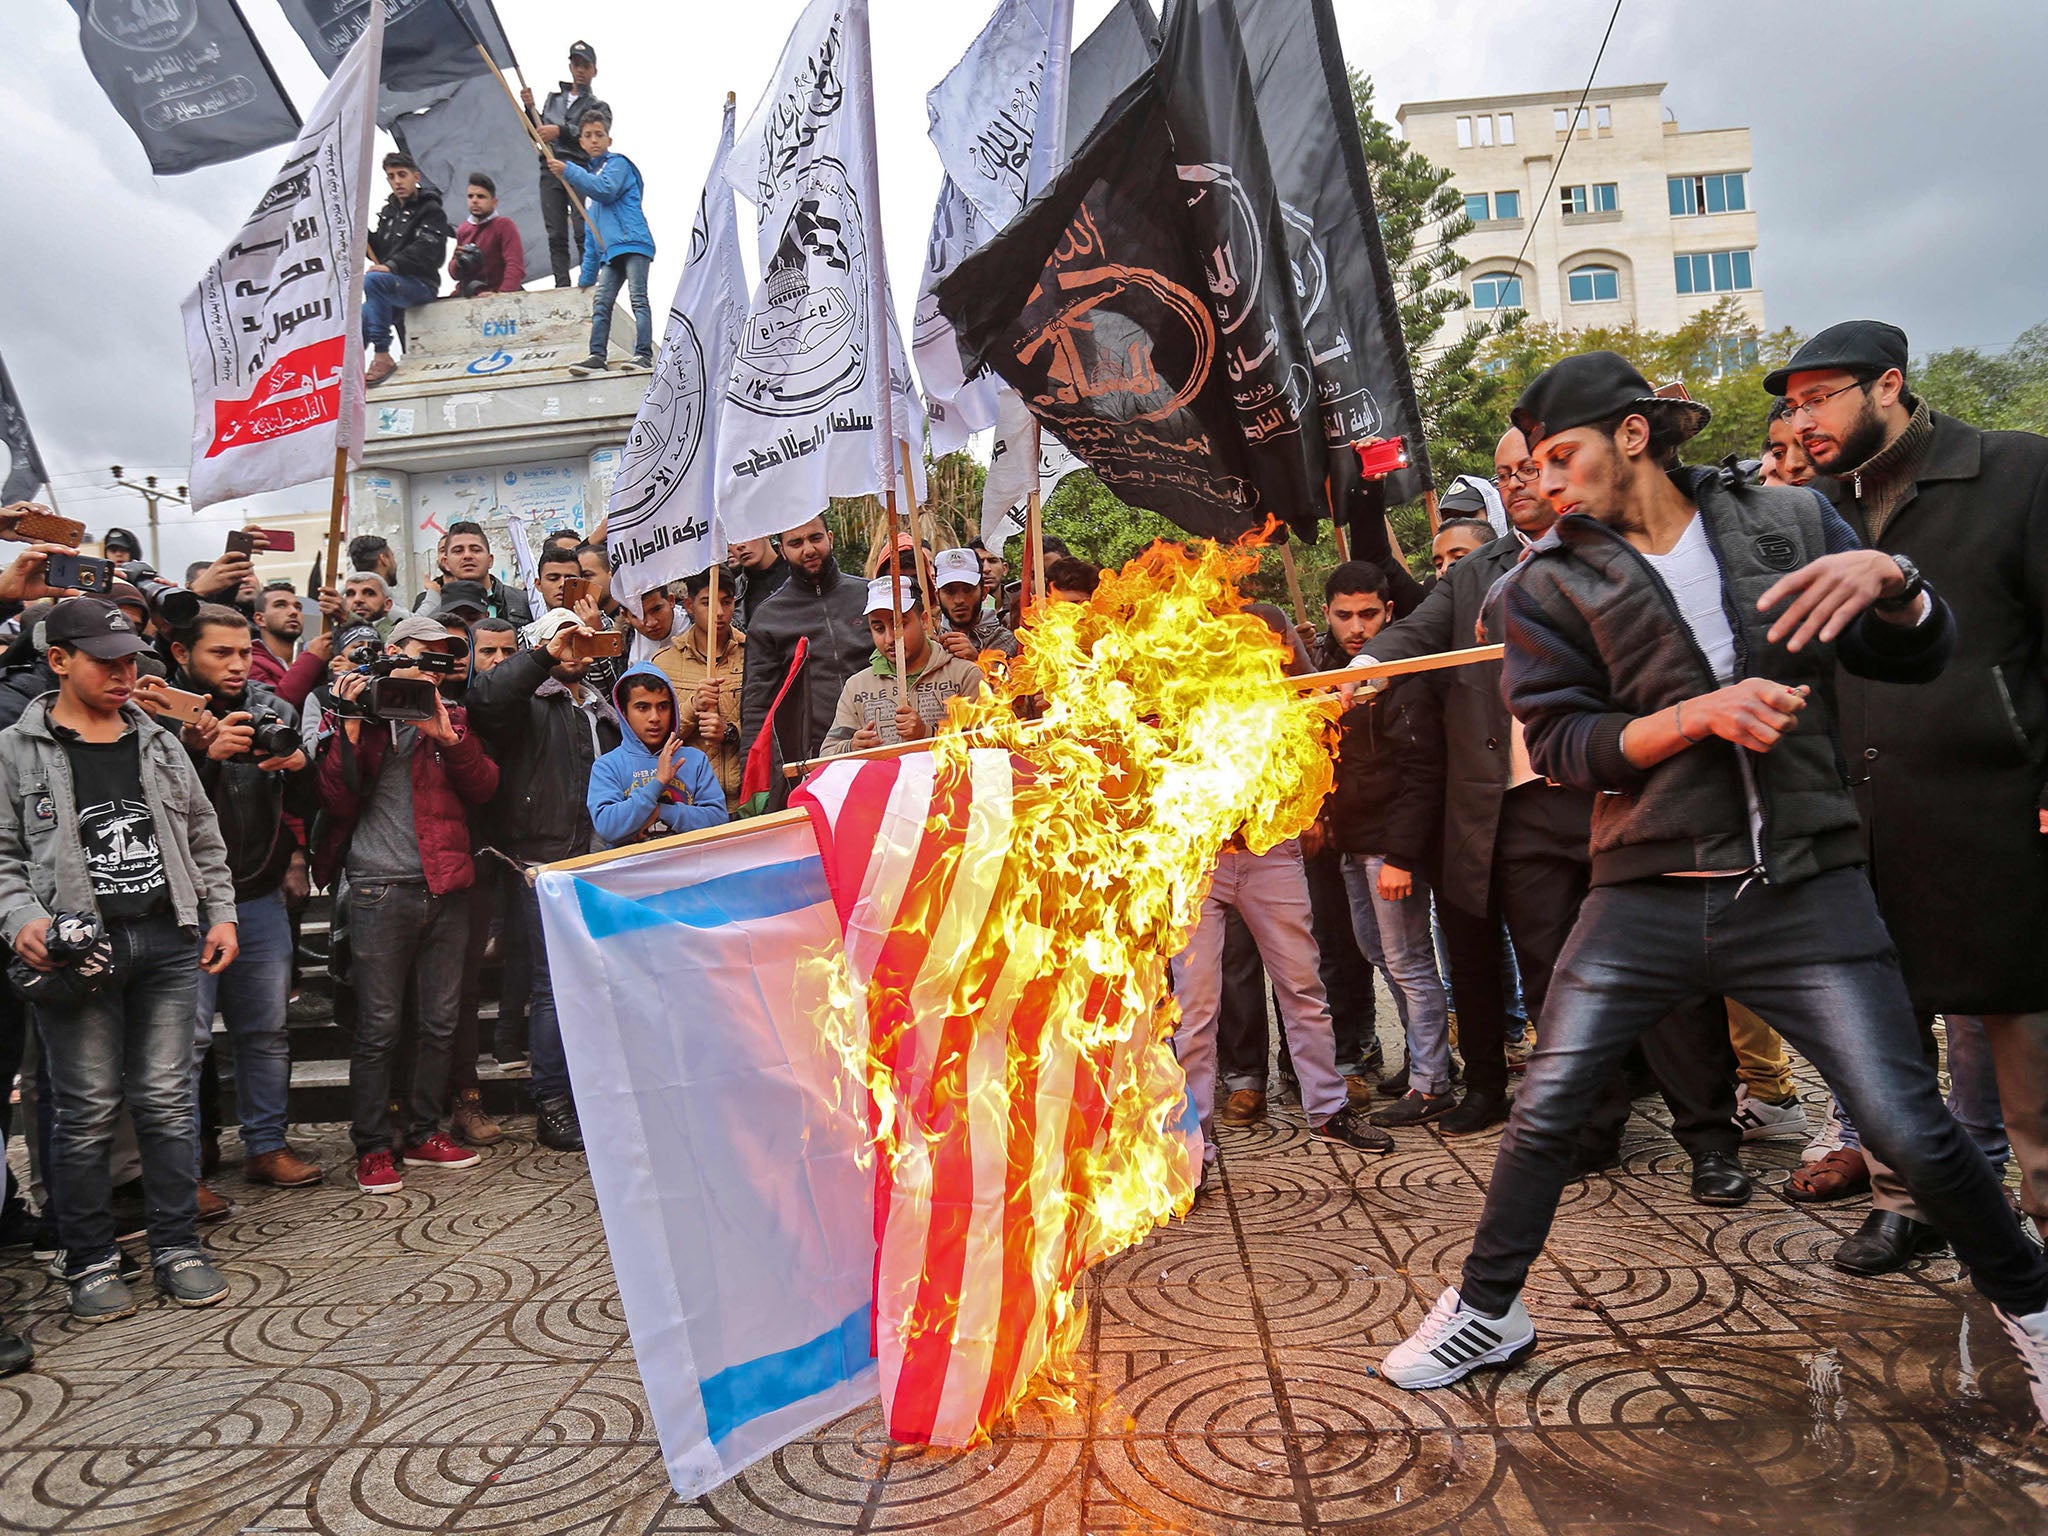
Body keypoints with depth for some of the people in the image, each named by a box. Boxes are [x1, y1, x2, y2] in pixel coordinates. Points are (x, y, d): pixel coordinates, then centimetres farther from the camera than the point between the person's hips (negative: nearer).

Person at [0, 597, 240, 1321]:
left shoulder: (159, 743, 13)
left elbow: (204, 839, 18)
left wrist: (220, 913, 11)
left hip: (167, 942, 3)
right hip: (77, 949, -3)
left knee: (167, 1099, 5)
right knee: (87, 1109, 3)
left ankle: (177, 1246, 16)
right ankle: (90, 1262, 17)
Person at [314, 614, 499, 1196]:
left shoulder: (450, 715, 15)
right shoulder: (359, 709, 6)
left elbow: (484, 787, 4)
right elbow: (338, 802, -3)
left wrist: (447, 736, -10)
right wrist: (351, 726, -10)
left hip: (446, 885, 4)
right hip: (381, 886, -4)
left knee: (441, 1021, 8)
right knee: (379, 1025, -2)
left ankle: (423, 1133, 21)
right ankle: (372, 1147, 10)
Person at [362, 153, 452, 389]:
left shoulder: (431, 210, -1)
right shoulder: (388, 211, 21)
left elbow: (424, 250, -18)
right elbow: (377, 252, 20)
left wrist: (391, 266, -29)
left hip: (421, 284, -7)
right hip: (393, 286, 7)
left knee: (372, 280, -32)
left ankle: (382, 357, -33)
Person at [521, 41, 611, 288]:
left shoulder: (598, 107, 14)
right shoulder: (554, 97, 27)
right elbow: (536, 133, 26)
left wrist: (560, 131, -19)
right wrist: (530, 108, 8)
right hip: (550, 170, 4)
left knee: (583, 231, -17)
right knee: (556, 235, -4)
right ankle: (562, 286, -6)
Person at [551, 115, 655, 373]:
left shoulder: (618, 163, 6)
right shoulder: (589, 176, 27)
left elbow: (606, 189, -16)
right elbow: (592, 232, 27)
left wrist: (568, 171, -11)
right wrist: (587, 275, 22)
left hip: (633, 242, -8)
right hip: (610, 251, 8)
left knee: (638, 298, -14)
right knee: (600, 303, 0)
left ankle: (644, 355, -19)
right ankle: (597, 356, -1)